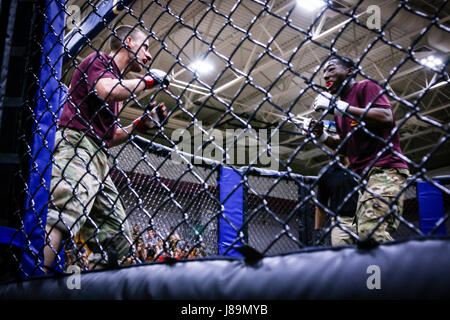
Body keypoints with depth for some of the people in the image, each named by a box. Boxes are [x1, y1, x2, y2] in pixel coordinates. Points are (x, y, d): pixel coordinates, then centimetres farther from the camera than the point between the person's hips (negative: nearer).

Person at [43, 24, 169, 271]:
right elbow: (106, 91, -17)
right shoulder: (98, 60, 8)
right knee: (64, 216, -31)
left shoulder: (116, 78, 31)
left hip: (98, 159, 9)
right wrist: (148, 79, -2)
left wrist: (142, 124, 19)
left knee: (118, 243, 1)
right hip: (75, 144, -9)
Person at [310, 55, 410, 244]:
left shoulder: (365, 87, 3)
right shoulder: (338, 105, 25)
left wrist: (340, 107, -14)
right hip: (365, 176, 9)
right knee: (364, 235, 1)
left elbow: (386, 117, -17)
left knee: (372, 234, -28)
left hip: (385, 169, -9)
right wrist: (322, 137, 11)